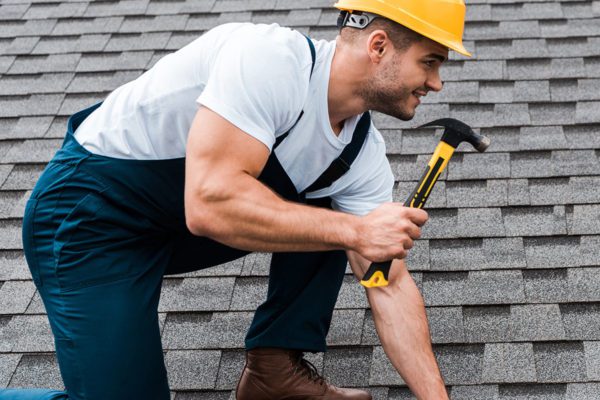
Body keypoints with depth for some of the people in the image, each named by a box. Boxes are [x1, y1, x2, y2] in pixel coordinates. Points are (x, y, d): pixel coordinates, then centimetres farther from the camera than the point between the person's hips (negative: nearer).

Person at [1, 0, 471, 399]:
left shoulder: (364, 155, -5)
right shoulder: (270, 58, -29)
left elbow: (390, 286, -2)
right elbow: (209, 203, -37)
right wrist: (355, 231, -32)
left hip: (184, 225, 8)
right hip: (90, 213, -8)